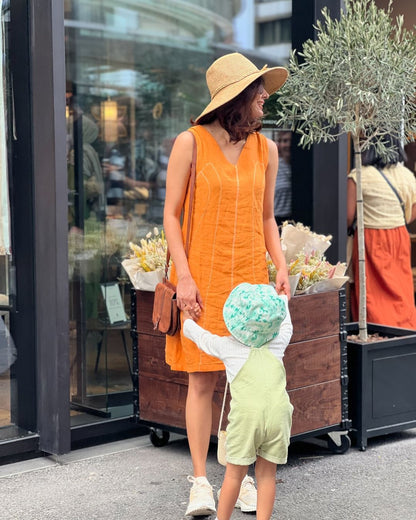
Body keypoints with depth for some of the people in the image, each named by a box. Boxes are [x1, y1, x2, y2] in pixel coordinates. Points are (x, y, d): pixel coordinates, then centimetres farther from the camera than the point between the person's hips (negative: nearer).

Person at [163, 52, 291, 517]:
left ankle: (242, 476, 13)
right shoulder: (190, 143, -3)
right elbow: (171, 213, -2)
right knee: (202, 379, -1)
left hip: (250, 278, 3)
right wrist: (184, 277, -10)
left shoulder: (265, 150, 9)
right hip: (202, 278, -3)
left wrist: (281, 268, 2)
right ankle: (200, 482, 8)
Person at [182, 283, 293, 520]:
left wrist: (187, 318, 55)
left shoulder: (227, 347, 16)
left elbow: (197, 333, 34)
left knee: (235, 473, 9)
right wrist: (282, 299, 63)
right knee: (267, 473, 11)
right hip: (278, 414, 2)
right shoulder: (277, 344, 21)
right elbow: (286, 325, 44)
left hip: (246, 415, -2)